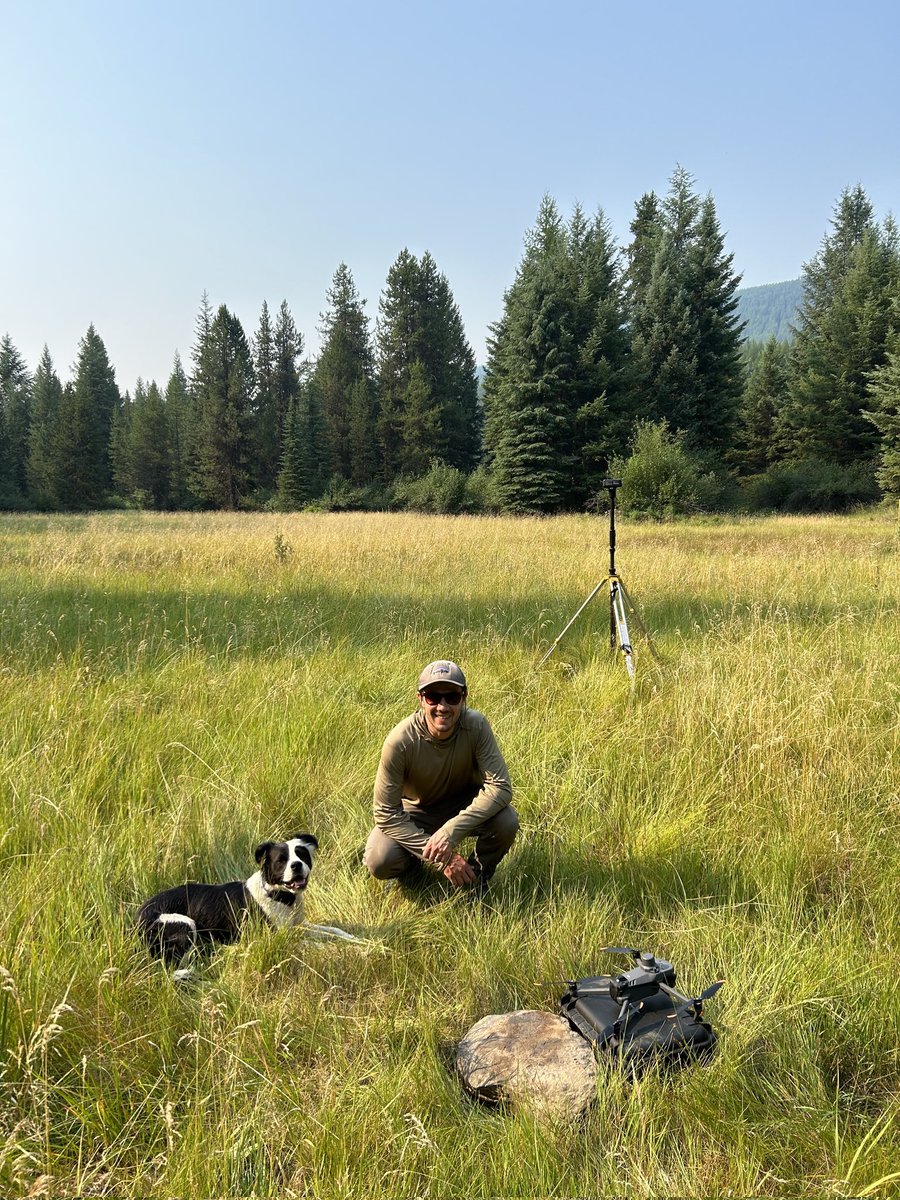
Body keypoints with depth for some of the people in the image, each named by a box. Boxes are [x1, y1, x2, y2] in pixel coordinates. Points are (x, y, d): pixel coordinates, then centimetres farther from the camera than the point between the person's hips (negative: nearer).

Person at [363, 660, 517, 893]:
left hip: (465, 805, 1)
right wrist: (441, 858, -29)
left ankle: (477, 873, 5)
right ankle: (414, 859, 11)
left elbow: (500, 786, -28)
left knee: (506, 821, -28)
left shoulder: (475, 725, -26)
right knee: (380, 861, -26)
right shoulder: (400, 741, -29)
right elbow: (386, 813, -24)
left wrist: (451, 831, -38)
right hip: (416, 812, -1)